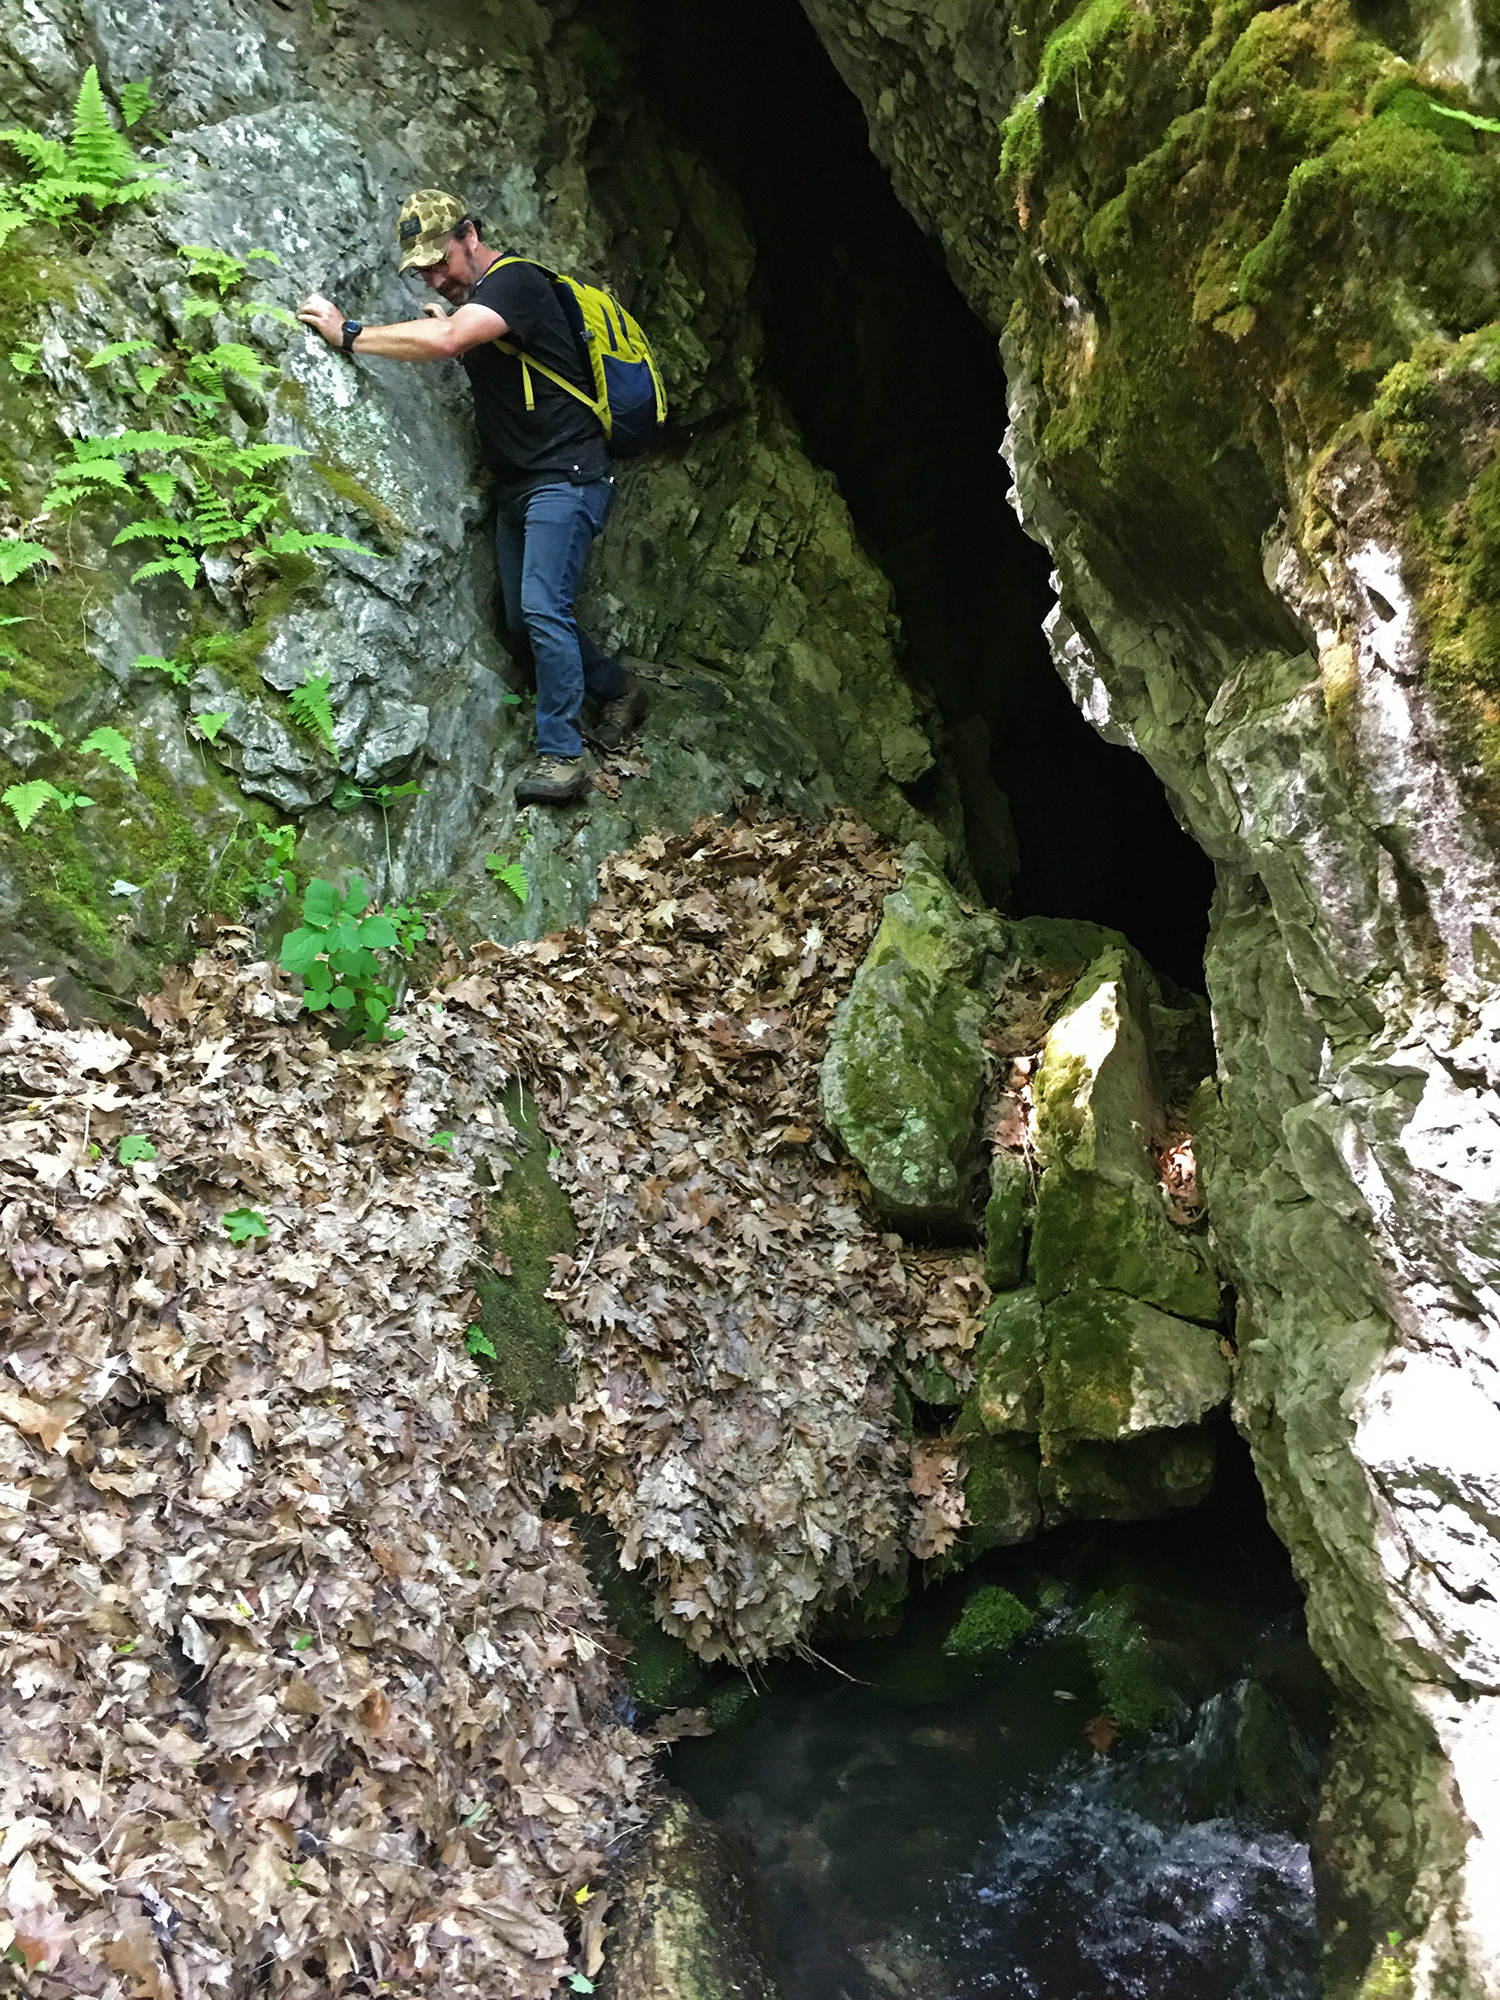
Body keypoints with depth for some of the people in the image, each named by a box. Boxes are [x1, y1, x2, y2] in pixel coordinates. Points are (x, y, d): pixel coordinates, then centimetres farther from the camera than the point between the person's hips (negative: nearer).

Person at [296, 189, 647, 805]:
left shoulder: (515, 282, -15)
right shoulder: (472, 297, 15)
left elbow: (442, 341, -30)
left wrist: (348, 334, -23)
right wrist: (448, 325, 7)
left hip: (565, 476, -10)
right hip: (518, 485, 10)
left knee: (543, 608, -19)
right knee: (523, 618, 12)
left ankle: (561, 755, -16)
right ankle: (616, 691, 30)